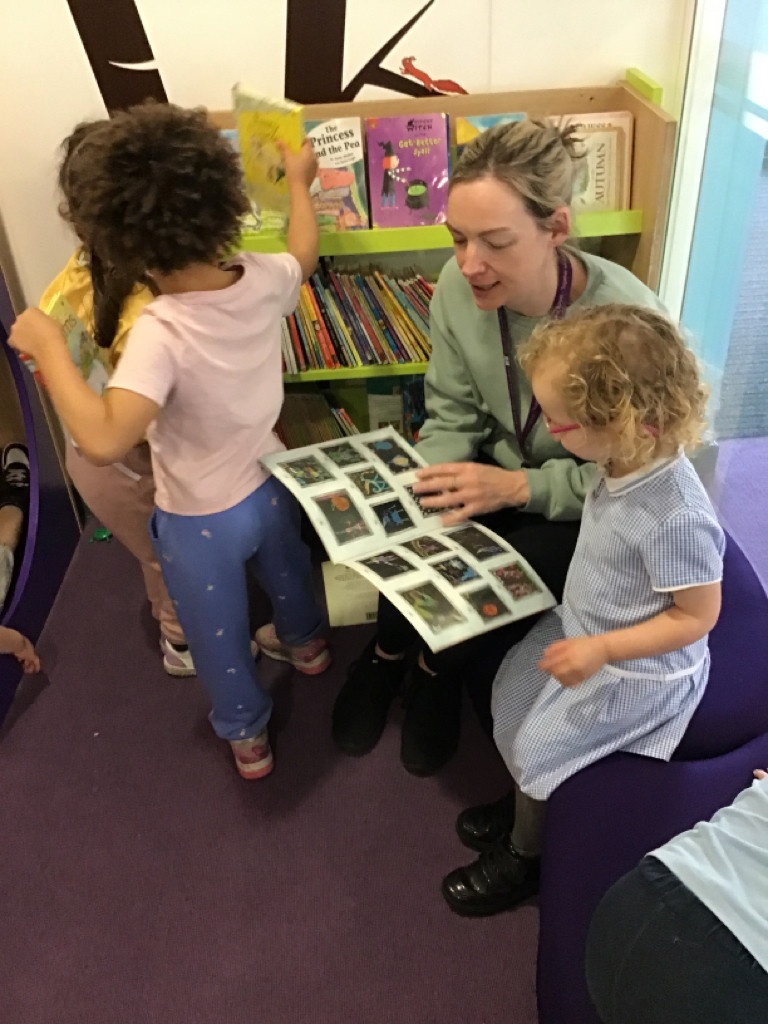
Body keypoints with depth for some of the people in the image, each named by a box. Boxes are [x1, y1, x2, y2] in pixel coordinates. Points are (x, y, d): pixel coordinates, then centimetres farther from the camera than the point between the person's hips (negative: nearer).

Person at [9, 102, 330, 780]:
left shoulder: (161, 332, -36)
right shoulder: (264, 279, -18)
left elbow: (103, 440, -46)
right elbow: (305, 254, 7)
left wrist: (48, 344, -34)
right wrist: (299, 182, 23)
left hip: (200, 518, -5)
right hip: (269, 482, 6)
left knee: (219, 635, 21)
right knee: (286, 570, 36)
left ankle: (247, 735, 44)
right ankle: (305, 642, 66)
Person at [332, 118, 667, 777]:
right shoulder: (458, 287, -16)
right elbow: (452, 416, -4)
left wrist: (519, 486, -29)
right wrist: (421, 485, -22)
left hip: (585, 507, -3)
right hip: (498, 471, 4)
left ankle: (437, 670, 13)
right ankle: (390, 650, 14)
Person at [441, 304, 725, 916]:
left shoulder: (676, 518, -37)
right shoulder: (629, 460, -13)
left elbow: (697, 617, -25)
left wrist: (600, 650, -27)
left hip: (636, 669, -8)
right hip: (582, 629, 8)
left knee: (538, 746, 1)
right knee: (511, 694, 17)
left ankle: (523, 857, 31)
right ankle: (528, 802, 44)